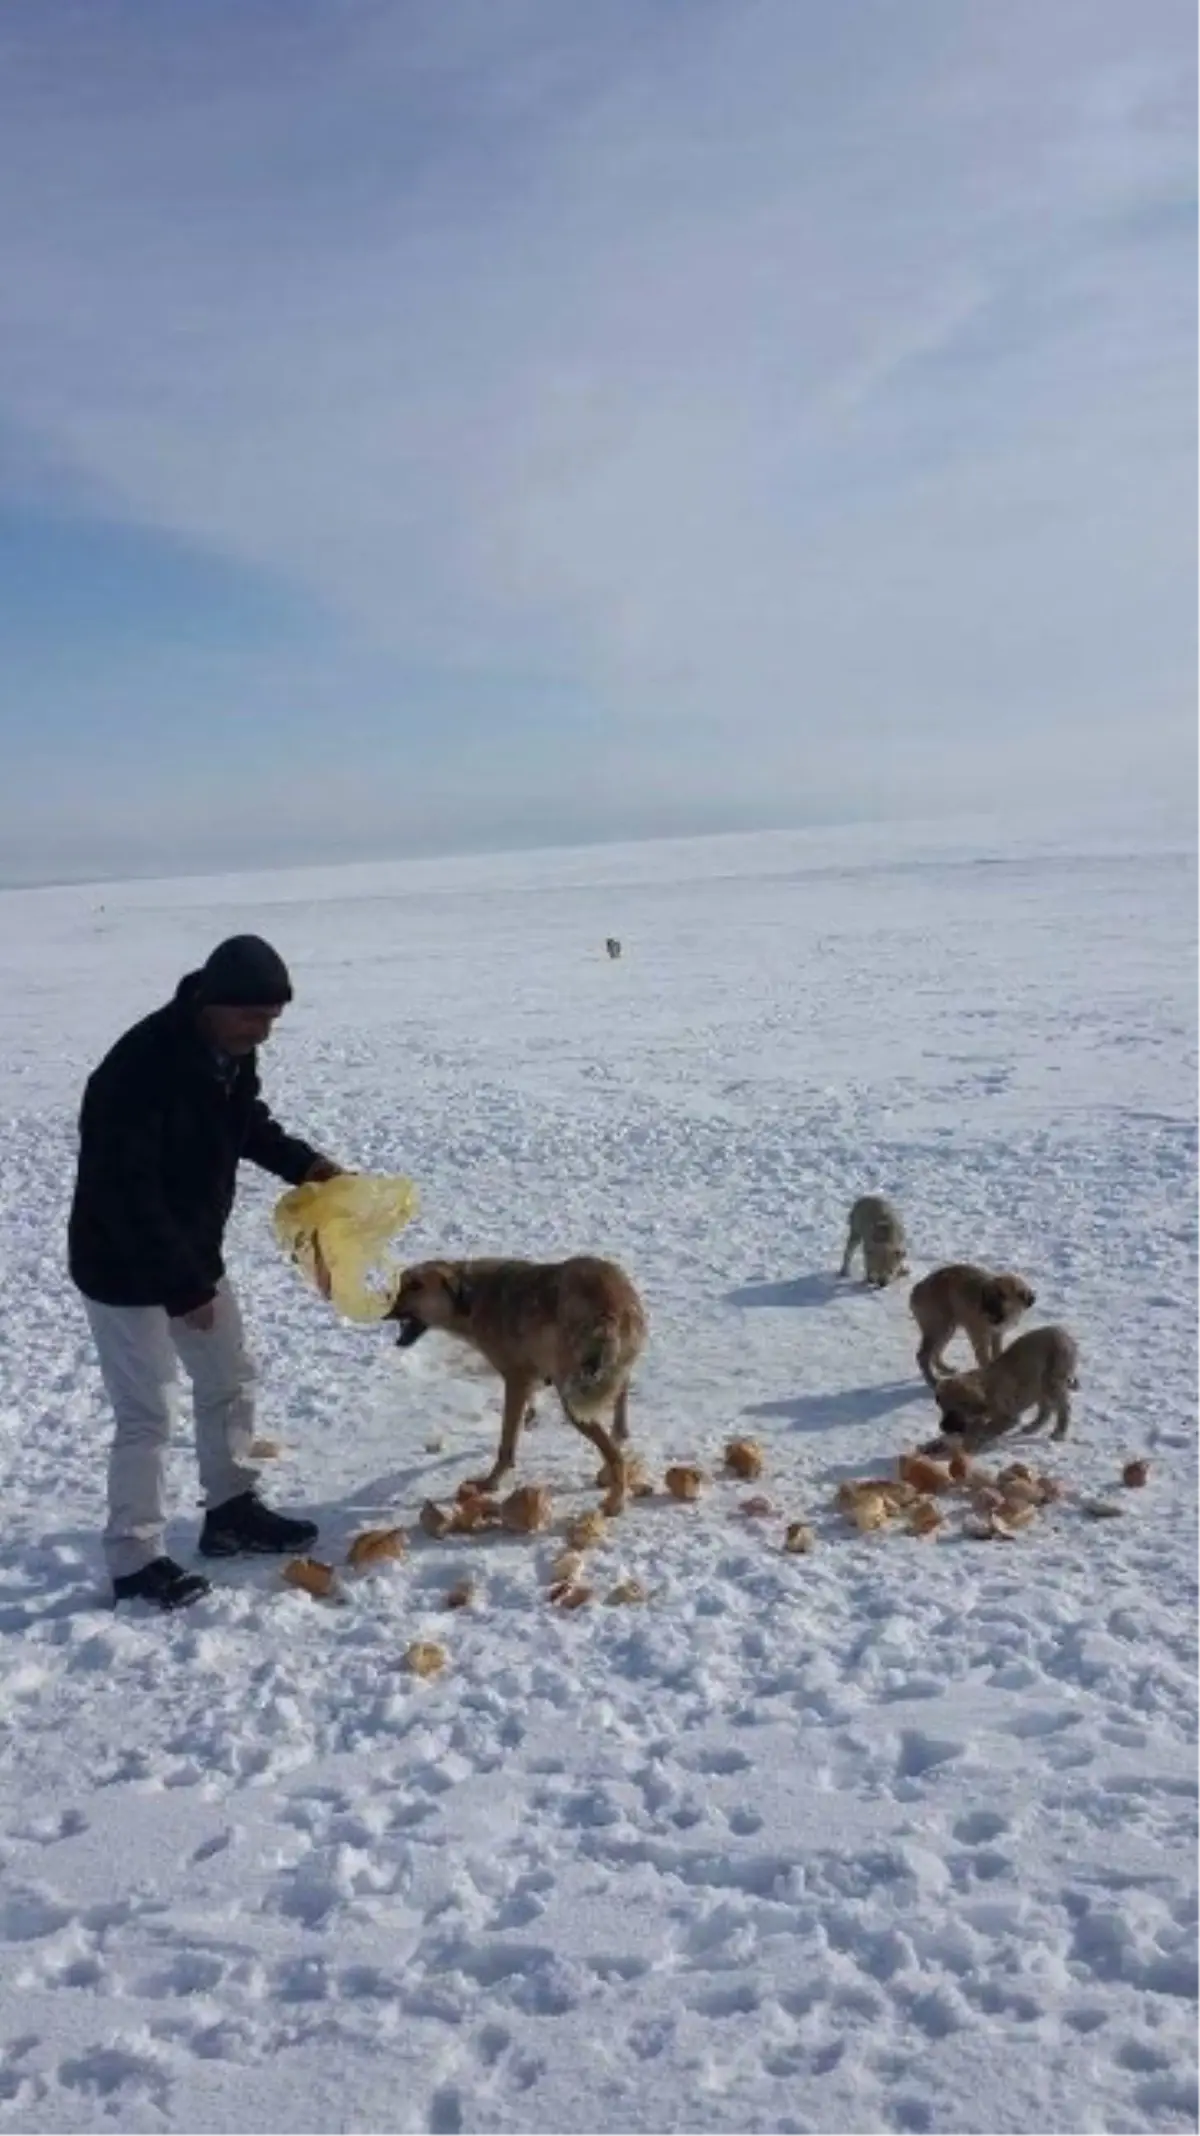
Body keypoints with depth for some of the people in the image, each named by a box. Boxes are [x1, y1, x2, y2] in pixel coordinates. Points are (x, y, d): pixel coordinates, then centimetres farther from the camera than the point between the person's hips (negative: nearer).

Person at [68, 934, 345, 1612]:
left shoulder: (231, 1051, -5)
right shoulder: (141, 1068, -32)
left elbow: (246, 1121, 16)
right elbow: (125, 1193, -30)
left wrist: (302, 1162, -2)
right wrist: (182, 1287, -26)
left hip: (194, 1255, 9)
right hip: (125, 1268, -9)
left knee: (231, 1381, 17)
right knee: (148, 1414, -2)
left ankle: (233, 1511, 34)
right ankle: (134, 1561, 13)